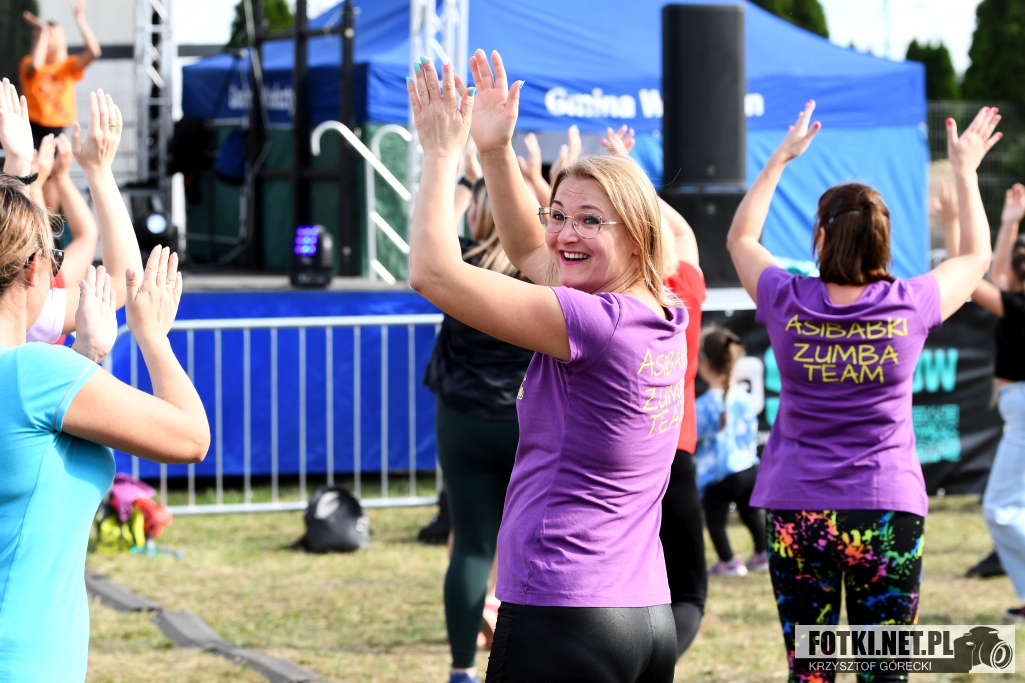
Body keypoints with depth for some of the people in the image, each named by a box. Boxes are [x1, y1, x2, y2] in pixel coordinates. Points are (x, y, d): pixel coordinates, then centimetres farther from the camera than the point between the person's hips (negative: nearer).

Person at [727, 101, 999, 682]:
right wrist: (966, 170, 24)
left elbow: (741, 237, 17)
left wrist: (781, 159, 24)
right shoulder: (910, 306, -7)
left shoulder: (789, 304, -5)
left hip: (796, 513, 1)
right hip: (887, 513, -1)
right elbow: (977, 255, 14)